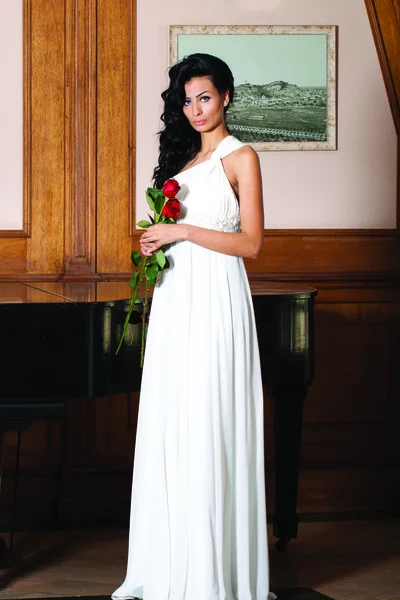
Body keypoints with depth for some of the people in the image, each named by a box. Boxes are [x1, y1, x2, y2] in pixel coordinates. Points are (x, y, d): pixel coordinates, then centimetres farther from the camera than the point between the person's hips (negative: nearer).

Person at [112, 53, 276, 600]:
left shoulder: (240, 157, -2)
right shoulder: (183, 156, 18)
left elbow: (250, 242, -8)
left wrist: (183, 232, -12)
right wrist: (155, 243, 4)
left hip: (215, 298, -7)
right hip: (174, 298, 7)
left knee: (209, 429, -8)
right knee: (168, 427, 3)